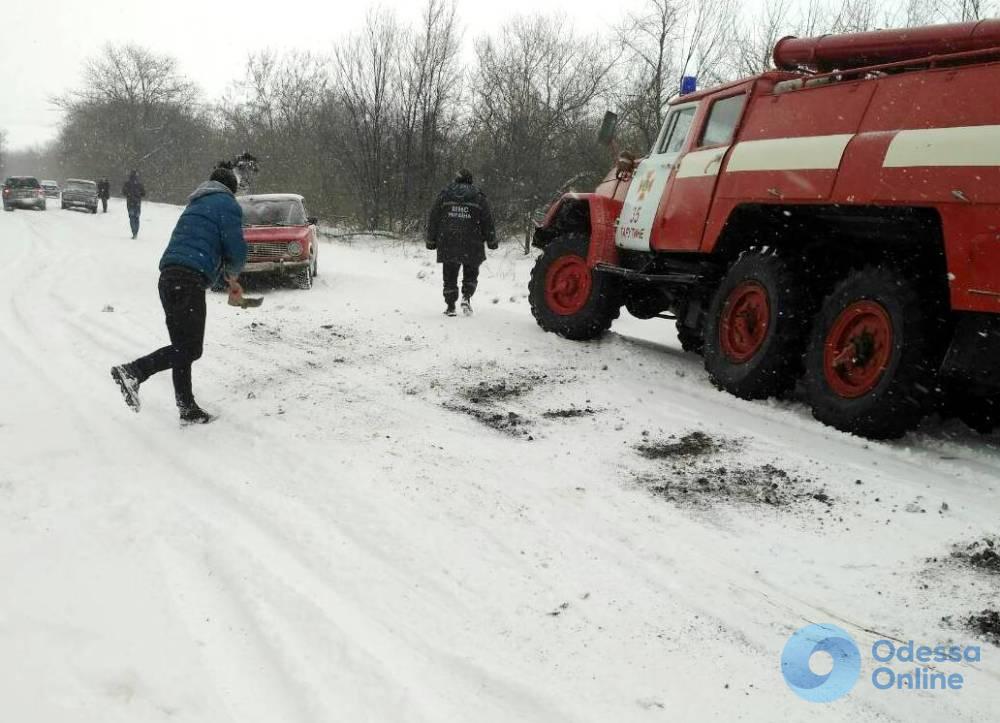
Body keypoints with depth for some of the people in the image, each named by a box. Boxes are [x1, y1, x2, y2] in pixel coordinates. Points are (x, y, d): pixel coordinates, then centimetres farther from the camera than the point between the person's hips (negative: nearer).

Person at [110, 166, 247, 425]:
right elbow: (236, 250, -5)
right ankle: (133, 372, -22)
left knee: (182, 346, 10)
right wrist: (232, 274, 15)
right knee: (191, 349, -8)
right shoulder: (227, 204, 4)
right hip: (189, 280, -9)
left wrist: (228, 278, 29)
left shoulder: (196, 204, 30)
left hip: (168, 276, 9)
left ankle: (188, 409, 13)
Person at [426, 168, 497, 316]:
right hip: (471, 245, -1)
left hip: (447, 244, 1)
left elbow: (433, 219, 7)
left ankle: (450, 306, 7)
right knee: (471, 273, 16)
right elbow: (488, 221, 3)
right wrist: (492, 241, 13)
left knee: (450, 276, 9)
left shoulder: (444, 195, 5)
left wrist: (431, 241, 14)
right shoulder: (479, 197, 2)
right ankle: (466, 297, -4)